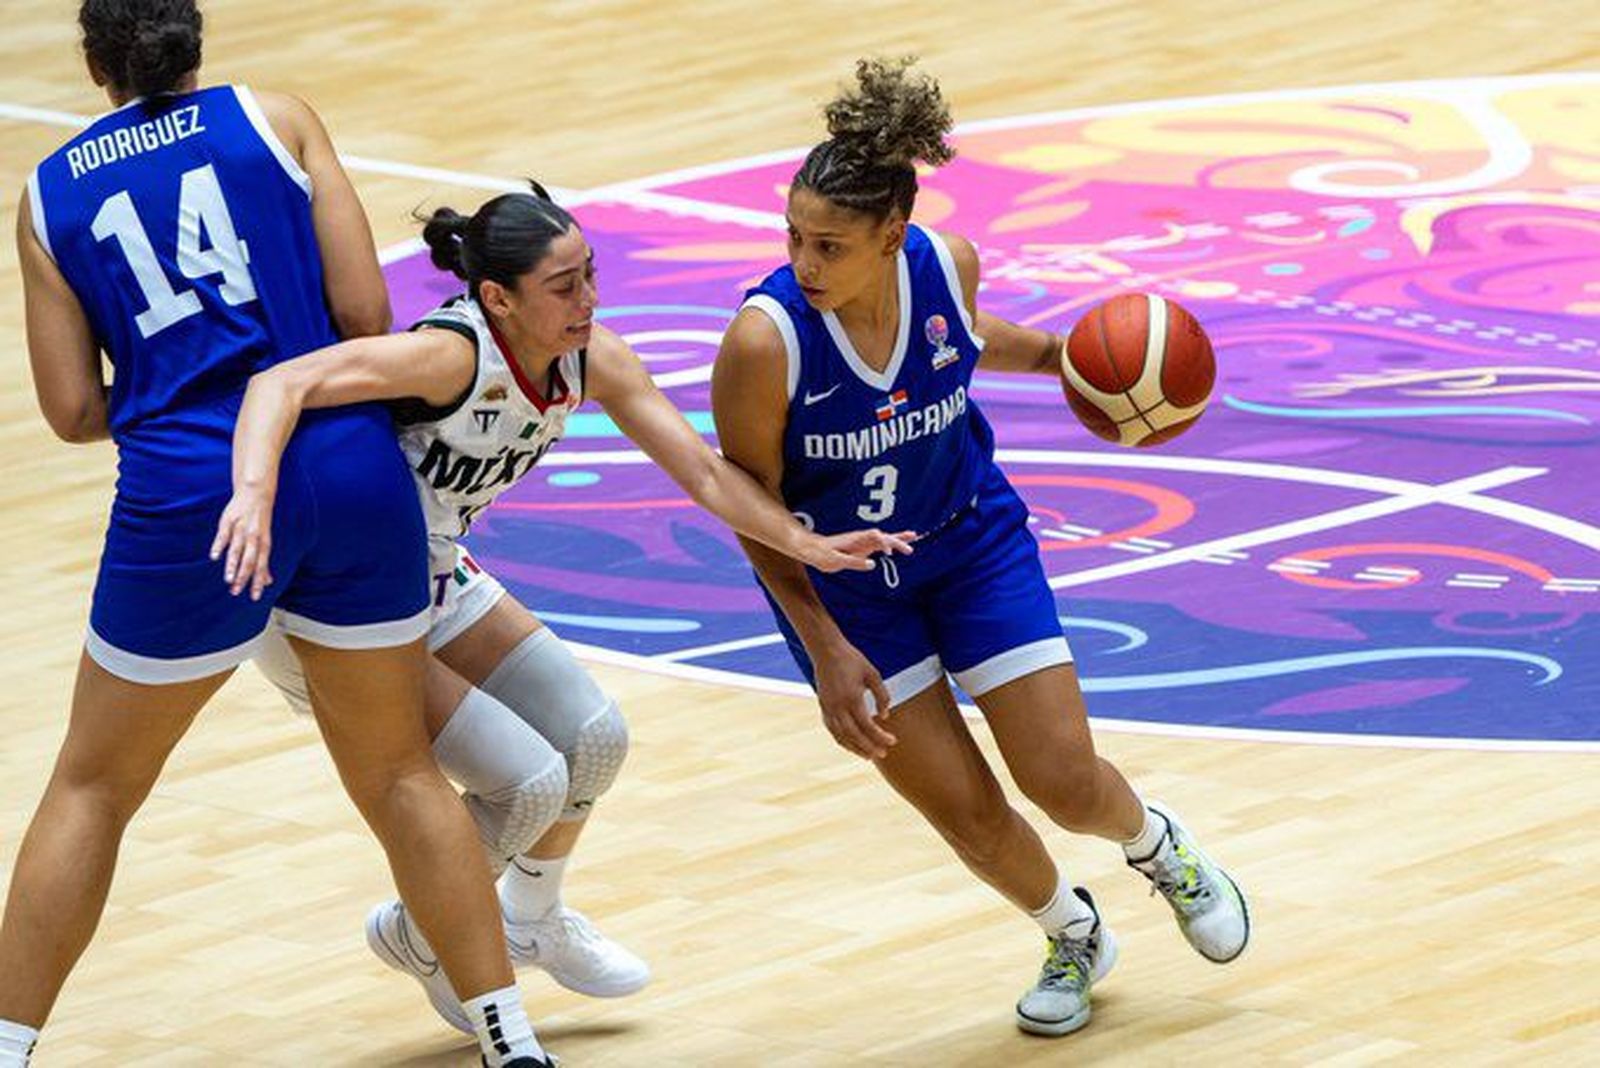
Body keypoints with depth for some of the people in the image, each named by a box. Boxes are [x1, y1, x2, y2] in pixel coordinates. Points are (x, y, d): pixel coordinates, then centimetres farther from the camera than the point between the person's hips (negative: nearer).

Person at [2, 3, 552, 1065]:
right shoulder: (274, 119, 8)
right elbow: (366, 313, 1)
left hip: (184, 499, -1)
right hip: (350, 468, 1)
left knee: (93, 787, 16)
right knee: (400, 770, 18)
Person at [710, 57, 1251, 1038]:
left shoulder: (946, 264, -21)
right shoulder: (765, 340, -31)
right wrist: (826, 651, -18)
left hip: (972, 538, 2)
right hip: (840, 581, -2)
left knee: (1065, 780, -1)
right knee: (967, 813, -1)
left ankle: (1160, 846, 35)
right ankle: (1074, 937, 30)